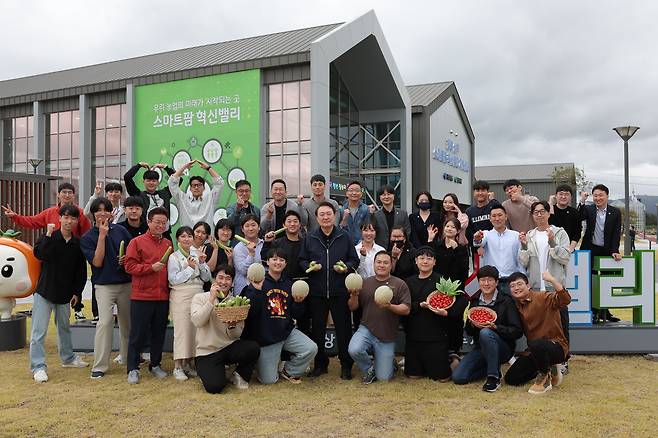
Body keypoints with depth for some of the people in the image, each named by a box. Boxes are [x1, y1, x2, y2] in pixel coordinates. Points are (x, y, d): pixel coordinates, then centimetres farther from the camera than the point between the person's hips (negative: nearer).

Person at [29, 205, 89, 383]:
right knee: (39, 331, -5)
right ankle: (38, 367, 1)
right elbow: (39, 254, -27)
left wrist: (77, 292, 4)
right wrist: (48, 235, -27)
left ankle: (68, 358, 35)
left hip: (65, 294, 4)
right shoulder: (49, 238, -7)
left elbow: (81, 271, 7)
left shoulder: (77, 244, 1)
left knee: (64, 327, 20)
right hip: (45, 292, -4)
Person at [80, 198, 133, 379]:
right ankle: (99, 366, -10)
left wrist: (127, 258, -9)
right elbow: (97, 262, -13)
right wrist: (102, 235, -14)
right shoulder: (87, 238, -1)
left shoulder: (121, 230, 4)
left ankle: (127, 355, 34)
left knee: (127, 321, 13)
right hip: (104, 285, -3)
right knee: (105, 321, -17)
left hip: (126, 284, 3)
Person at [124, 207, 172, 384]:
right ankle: (133, 369, 12)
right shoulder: (137, 242, -2)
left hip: (163, 296, 5)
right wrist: (151, 267, -17)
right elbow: (129, 266, -8)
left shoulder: (168, 244, 12)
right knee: (138, 334, 2)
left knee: (159, 333, 12)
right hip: (141, 296, -4)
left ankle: (155, 365, 26)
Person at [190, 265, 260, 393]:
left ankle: (239, 375, 3)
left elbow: (237, 335, 2)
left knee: (254, 348, -26)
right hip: (207, 352, -3)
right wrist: (212, 299, -20)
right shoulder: (200, 298, 0)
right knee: (214, 386, -26)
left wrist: (232, 326, -20)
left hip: (229, 347, 3)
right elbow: (197, 322, -19)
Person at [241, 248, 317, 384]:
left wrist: (298, 302, -8)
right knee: (268, 380, -5)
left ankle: (289, 370, 10)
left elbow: (294, 314, 12)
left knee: (311, 348, -18)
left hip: (287, 332, 4)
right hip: (266, 336, -4)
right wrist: (256, 290, -27)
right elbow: (250, 311, -17)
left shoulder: (289, 284, 8)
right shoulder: (257, 283, -7)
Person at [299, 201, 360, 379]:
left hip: (340, 291, -1)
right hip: (316, 292, 2)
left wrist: (346, 267, -12)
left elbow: (354, 260, 8)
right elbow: (302, 260, 11)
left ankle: (346, 366, 14)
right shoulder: (310, 238, 8)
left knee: (343, 328, 3)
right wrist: (310, 267, -9)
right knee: (317, 329, 9)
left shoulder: (344, 237, 5)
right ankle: (320, 364, 23)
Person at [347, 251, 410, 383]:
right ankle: (369, 369, 4)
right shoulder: (365, 283, 6)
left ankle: (389, 362, 36)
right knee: (354, 350, -30)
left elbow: (406, 309, -7)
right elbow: (352, 307, 7)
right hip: (366, 329, 2)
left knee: (383, 378, -2)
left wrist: (390, 307, -24)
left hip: (387, 337, -2)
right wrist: (354, 295, -14)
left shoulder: (400, 284, -2)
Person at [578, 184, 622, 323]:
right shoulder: (588, 209, 1)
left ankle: (604, 312, 20)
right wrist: (582, 201, -25)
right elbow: (579, 217, -19)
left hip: (607, 251, 1)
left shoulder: (615, 212, 2)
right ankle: (594, 312, 12)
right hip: (590, 251, -1)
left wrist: (615, 251, -10)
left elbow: (617, 233, -1)